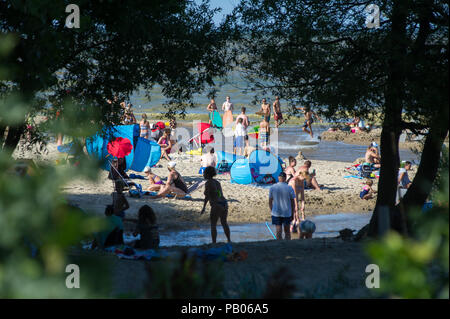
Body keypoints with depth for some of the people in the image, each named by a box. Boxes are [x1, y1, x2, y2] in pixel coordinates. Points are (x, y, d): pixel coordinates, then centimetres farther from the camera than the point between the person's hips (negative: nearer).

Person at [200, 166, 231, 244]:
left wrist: (203, 208, -14)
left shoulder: (208, 183, -7)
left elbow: (207, 196, -14)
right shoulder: (217, 182, 16)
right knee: (224, 223, 23)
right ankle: (229, 240, 28)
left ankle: (214, 243, 5)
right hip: (224, 203, 7)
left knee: (213, 225, 5)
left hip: (216, 206, -7)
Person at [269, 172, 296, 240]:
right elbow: (293, 203, -2)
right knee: (287, 231, 12)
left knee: (278, 231, 2)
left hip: (276, 212, 0)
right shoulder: (289, 188, -6)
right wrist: (292, 213, 8)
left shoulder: (272, 188, -3)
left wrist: (272, 211, 16)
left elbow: (270, 202, 3)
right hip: (287, 213, 0)